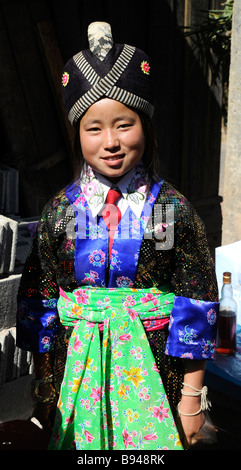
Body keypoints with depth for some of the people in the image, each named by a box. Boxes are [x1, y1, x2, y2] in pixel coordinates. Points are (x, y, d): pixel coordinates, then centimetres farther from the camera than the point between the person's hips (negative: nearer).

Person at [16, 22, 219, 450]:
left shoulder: (173, 208, -9)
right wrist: (44, 385, 7)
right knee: (78, 437, 16)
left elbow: (195, 305, -6)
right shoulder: (59, 211, -4)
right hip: (78, 374, 2)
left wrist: (192, 396, -3)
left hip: (154, 376, -1)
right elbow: (39, 299, 3)